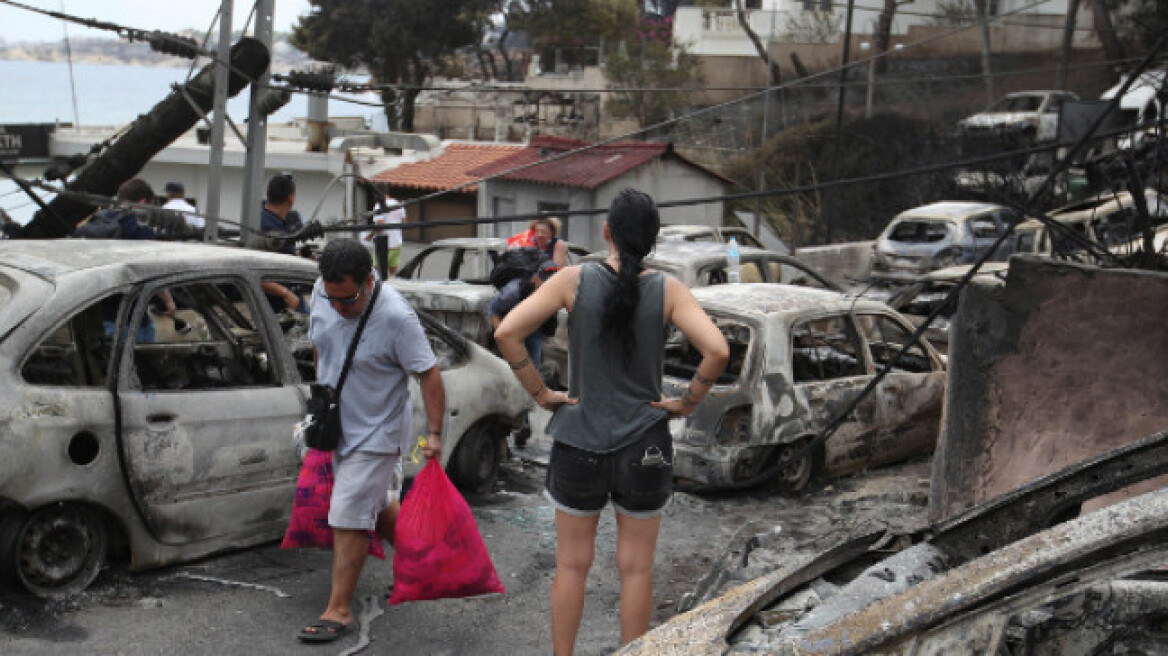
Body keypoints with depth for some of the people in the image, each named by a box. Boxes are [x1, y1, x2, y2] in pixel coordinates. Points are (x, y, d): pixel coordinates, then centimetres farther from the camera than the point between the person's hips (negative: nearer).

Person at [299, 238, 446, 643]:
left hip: (375, 433, -7)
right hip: (338, 425, 7)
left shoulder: (396, 317, -27)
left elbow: (428, 375, -20)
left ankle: (339, 610, 3)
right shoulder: (323, 293, -8)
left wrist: (435, 434, -19)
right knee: (378, 504, 20)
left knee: (348, 518, -6)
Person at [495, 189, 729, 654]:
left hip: (578, 444, 0)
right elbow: (717, 351, -18)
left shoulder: (574, 280, -7)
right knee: (636, 568, 11)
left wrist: (540, 393, -4)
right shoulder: (667, 290, -8)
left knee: (572, 564, 13)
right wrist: (687, 402, -4)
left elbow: (506, 333, -13)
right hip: (644, 448, 0)